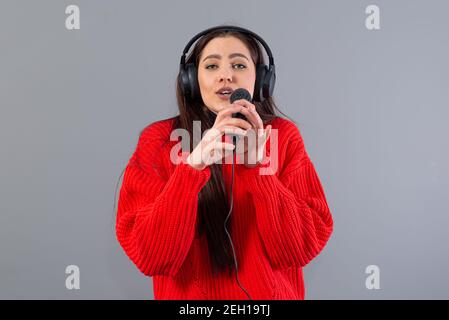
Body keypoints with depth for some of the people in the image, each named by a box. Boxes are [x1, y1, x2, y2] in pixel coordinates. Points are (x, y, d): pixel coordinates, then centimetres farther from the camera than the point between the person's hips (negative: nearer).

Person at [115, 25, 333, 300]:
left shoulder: (284, 135, -8)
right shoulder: (158, 140, -11)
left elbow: (302, 247, -16)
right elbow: (149, 254, -19)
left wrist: (257, 164, -27)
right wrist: (192, 166, -31)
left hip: (272, 294, 1)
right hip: (189, 294, 0)